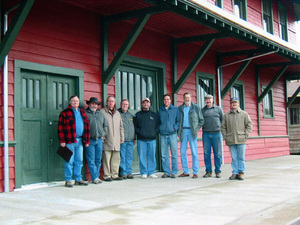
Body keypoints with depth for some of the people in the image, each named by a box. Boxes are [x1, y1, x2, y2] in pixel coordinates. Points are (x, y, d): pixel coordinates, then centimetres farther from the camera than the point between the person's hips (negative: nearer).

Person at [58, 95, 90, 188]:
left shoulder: (82, 112, 16)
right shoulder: (65, 113, 1)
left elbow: (87, 126, 16)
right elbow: (60, 128, -3)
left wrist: (87, 140, 10)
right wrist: (62, 141, -10)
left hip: (80, 141, 5)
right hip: (70, 141, -5)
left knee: (79, 161, 10)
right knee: (69, 161, -3)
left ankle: (78, 179, 19)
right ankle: (68, 180, 5)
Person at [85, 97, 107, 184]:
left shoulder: (101, 114, 18)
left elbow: (105, 125, 24)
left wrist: (103, 135, 11)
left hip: (99, 140, 5)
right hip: (90, 140, -5)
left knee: (98, 160, 7)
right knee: (91, 160, -5)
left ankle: (96, 176, 15)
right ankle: (95, 177, -3)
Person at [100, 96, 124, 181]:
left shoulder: (117, 113, 22)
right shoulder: (101, 112, 3)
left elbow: (121, 126, 25)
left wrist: (122, 137, 19)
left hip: (116, 141, 5)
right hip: (106, 140, -5)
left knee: (116, 158, 6)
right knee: (106, 158, -5)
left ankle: (115, 175, 13)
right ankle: (107, 175, 1)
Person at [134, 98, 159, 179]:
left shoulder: (154, 115, 15)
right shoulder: (137, 115, 11)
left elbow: (157, 126, 14)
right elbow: (135, 126, 7)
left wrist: (155, 132, -2)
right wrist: (139, 133, -7)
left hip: (152, 139, 1)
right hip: (141, 139, -1)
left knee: (152, 156, 2)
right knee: (142, 157, -2)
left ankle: (151, 172, 9)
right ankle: (144, 173, 5)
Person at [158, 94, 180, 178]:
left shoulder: (175, 109, 8)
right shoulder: (160, 111, 14)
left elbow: (178, 120, 8)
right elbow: (157, 122, 21)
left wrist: (175, 128, -6)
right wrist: (159, 129, 6)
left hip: (172, 134, -2)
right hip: (163, 134, 2)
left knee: (174, 154, -3)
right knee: (164, 155, 3)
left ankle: (174, 172, 4)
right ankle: (166, 172, 10)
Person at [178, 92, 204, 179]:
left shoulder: (196, 108, 6)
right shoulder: (179, 108, 10)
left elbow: (201, 120, 7)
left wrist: (196, 129, -3)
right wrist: (179, 130, 2)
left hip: (192, 131, -2)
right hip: (183, 131, 3)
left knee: (194, 152, -3)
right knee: (182, 152, 3)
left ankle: (195, 172, 1)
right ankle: (186, 171, 12)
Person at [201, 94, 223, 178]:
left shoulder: (218, 109, 8)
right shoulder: (202, 110, 10)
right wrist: (202, 127, -1)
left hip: (216, 134, -1)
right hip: (206, 134, 1)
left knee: (217, 154, 3)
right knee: (206, 154, 2)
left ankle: (218, 171, 11)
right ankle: (208, 171, 10)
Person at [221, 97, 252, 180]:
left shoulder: (244, 114, 7)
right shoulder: (226, 115, 12)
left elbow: (249, 125, 5)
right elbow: (223, 127, 13)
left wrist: (245, 135, -4)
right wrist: (225, 137, 2)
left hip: (241, 140, -1)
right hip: (231, 141, 2)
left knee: (241, 157, 1)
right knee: (234, 158, 4)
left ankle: (241, 172, 8)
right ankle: (235, 173, 9)